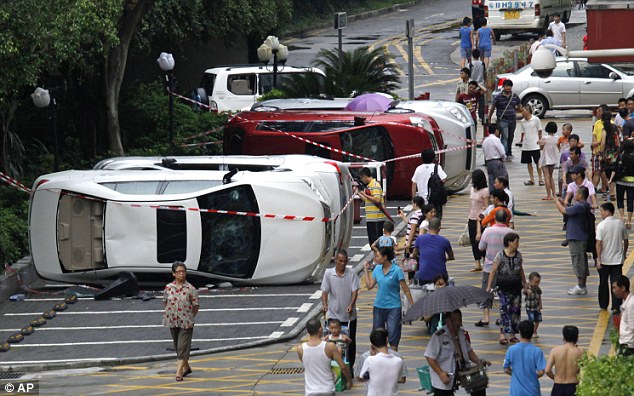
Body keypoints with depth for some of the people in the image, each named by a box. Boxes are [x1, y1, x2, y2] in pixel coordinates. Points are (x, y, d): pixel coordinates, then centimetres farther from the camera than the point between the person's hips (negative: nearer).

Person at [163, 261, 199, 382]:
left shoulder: (190, 289, -9)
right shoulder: (168, 288, 0)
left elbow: (196, 305, -2)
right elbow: (165, 302, 13)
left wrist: (190, 317, -1)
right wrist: (170, 312, 5)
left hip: (186, 322, -4)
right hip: (172, 322, 4)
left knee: (183, 347, -8)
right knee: (177, 347, 15)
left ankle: (179, 371, -10)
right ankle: (186, 367, 32)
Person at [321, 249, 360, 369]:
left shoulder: (352, 273, -5)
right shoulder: (328, 273, -4)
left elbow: (355, 291, -9)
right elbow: (325, 291, -3)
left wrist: (351, 305, -25)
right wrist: (324, 305, -20)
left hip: (349, 315, 0)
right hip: (334, 315, 0)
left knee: (350, 342, 8)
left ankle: (350, 367, 19)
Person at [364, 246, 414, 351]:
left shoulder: (397, 271, -13)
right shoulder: (377, 269, 3)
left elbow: (406, 290, -9)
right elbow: (370, 286, 6)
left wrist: (412, 306, -10)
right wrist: (366, 270, 4)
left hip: (393, 307, -5)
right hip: (379, 306, 5)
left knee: (393, 338, -4)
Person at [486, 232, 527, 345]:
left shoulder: (518, 255, 6)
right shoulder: (500, 255, -10)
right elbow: (493, 271, -6)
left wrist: (524, 284, 23)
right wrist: (489, 286, -9)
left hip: (516, 286, 5)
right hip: (503, 287, -5)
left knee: (515, 309, 6)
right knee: (504, 308, -13)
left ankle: (512, 334, 16)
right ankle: (503, 334, -12)